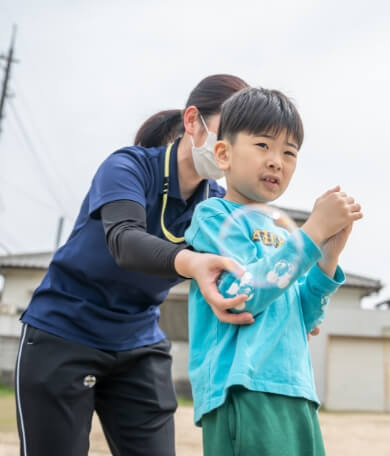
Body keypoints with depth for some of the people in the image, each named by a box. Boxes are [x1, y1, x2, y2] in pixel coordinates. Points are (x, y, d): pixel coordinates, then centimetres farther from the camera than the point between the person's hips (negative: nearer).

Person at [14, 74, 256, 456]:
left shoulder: (217, 205, -2)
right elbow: (123, 240, -36)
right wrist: (190, 262, -56)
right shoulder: (129, 166, -18)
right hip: (61, 335, -4)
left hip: (140, 348, 5)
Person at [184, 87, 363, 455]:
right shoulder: (213, 214, -4)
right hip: (243, 393, -7)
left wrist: (330, 252, 2)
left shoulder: (279, 232, 16)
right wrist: (314, 229, -14)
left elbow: (302, 319, 15)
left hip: (297, 394, 8)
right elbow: (245, 295, -16)